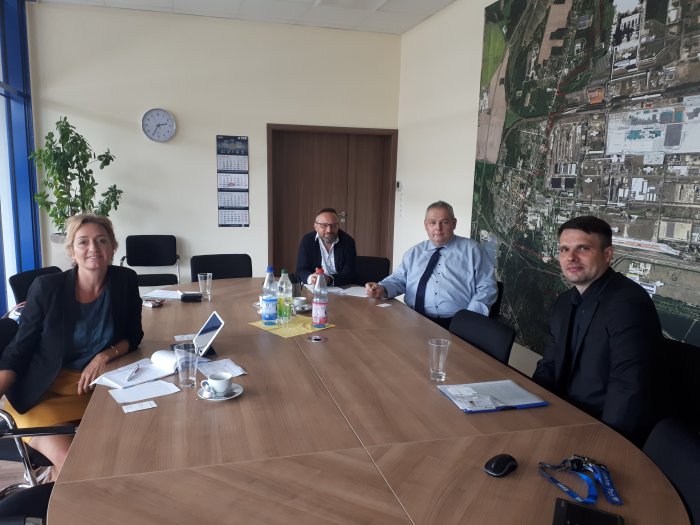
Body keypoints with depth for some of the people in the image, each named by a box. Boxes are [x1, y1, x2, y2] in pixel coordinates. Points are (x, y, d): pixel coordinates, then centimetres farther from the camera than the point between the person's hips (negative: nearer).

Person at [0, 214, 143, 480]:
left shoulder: (125, 281, -5)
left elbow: (133, 336, 4)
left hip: (96, 385, 3)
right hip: (42, 392, -3)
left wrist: (105, 355, -14)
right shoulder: (47, 288, -12)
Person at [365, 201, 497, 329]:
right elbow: (399, 279, 19)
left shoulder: (471, 249, 7)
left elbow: (487, 287, 3)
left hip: (455, 323, -2)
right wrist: (382, 289, -5)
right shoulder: (414, 252, 18)